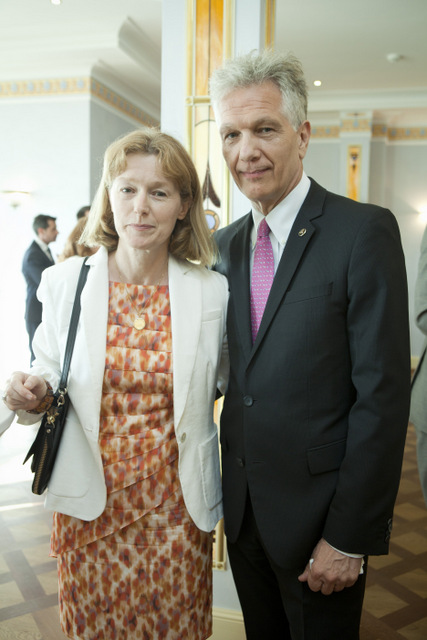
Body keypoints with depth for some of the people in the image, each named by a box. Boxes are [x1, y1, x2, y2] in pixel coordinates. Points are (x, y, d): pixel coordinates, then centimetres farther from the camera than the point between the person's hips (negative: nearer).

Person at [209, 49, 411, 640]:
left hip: (318, 514, -5)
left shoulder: (365, 231, -15)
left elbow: (383, 396, -18)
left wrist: (348, 538, -17)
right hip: (243, 507, 6)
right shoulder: (227, 244, 5)